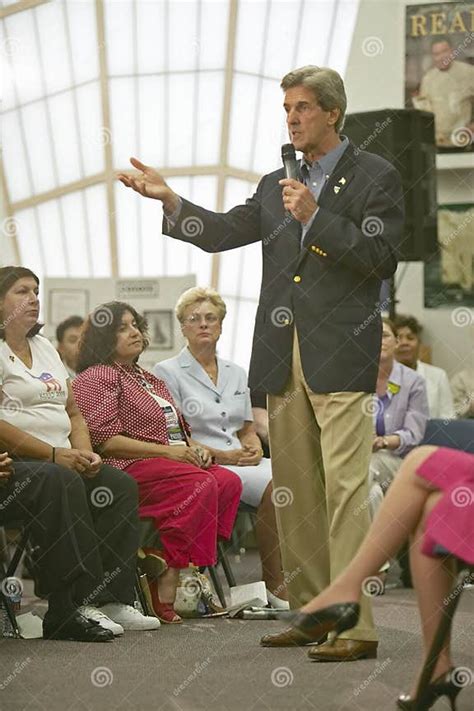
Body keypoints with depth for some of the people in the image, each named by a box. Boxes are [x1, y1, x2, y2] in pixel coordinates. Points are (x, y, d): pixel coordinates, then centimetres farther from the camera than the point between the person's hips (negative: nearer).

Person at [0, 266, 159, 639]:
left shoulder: (45, 348, 23)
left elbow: (73, 411, 23)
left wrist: (85, 453, 3)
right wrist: (53, 455, -17)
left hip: (61, 460, 8)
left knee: (120, 485, -14)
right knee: (62, 483, -35)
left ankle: (112, 599, -19)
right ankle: (70, 610, -36)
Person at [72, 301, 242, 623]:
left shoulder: (150, 379, 30)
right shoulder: (96, 378, 2)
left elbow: (180, 428, 34)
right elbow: (105, 440, -11)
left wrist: (195, 448, 9)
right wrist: (165, 451, -15)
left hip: (174, 461, 8)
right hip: (129, 466, -8)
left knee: (229, 482, -21)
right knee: (200, 485, -33)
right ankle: (166, 589, -34)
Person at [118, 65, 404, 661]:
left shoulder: (375, 177, 2)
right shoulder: (277, 185, 19)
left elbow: (382, 257, -7)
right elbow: (222, 232, 10)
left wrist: (315, 217, -14)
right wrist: (168, 199, -4)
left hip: (340, 355, -6)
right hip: (283, 357, 6)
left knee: (344, 488, -12)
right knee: (293, 492, 9)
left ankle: (355, 625, -12)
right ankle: (309, 612, 17)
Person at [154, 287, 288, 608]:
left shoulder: (236, 373, 21)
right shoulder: (167, 372, 2)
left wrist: (253, 448, -2)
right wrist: (222, 456, -13)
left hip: (241, 461, 6)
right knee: (273, 485, -31)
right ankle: (274, 584, -23)